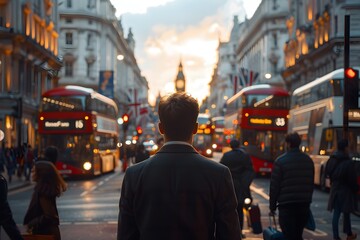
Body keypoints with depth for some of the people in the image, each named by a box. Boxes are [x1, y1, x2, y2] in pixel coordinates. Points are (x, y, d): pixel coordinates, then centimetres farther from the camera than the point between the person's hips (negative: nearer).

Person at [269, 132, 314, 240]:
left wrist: (272, 207, 2)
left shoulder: (280, 161, -8)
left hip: (286, 205, -5)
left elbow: (274, 186, -7)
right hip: (304, 205, 5)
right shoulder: (308, 160, 8)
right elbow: (311, 184, 13)